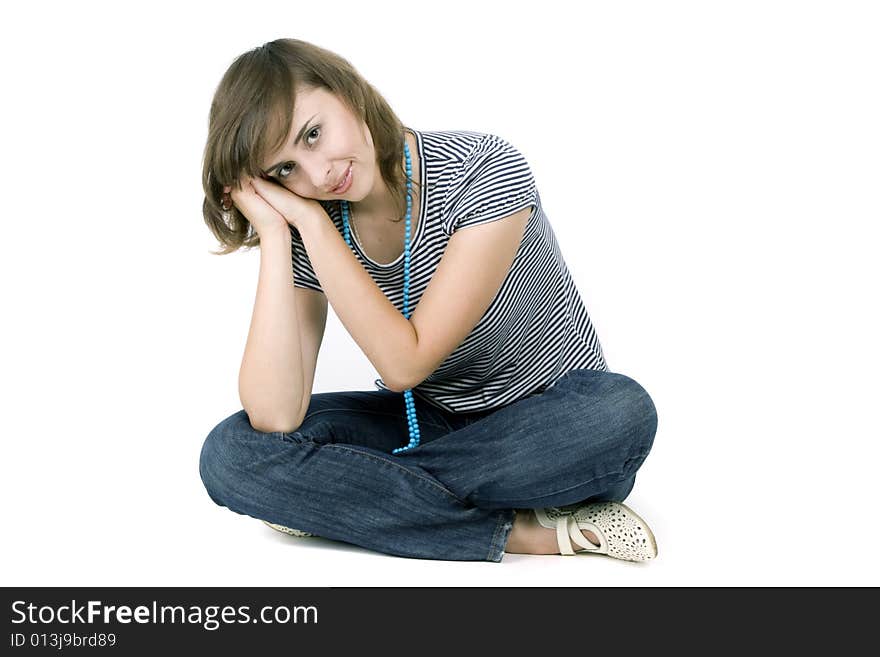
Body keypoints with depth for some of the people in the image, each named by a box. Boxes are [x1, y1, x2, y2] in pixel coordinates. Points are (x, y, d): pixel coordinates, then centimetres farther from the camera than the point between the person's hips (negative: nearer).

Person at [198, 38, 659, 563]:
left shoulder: (484, 171, -22)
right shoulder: (308, 235, -11)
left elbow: (404, 364, -26)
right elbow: (275, 417, -23)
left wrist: (311, 221, -26)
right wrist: (274, 235, -25)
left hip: (552, 418, -2)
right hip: (422, 420, 3)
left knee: (623, 413, -37)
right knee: (231, 454, -19)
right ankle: (521, 533, -23)